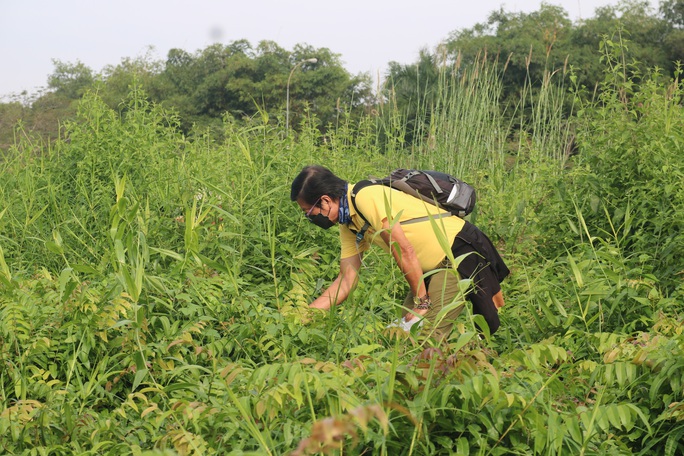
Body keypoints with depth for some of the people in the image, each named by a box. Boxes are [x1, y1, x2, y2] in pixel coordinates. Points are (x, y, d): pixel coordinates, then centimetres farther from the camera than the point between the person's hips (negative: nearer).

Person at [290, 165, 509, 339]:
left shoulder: (367, 197, -22)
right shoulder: (348, 225, 8)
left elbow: (405, 253, -22)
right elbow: (346, 280, 10)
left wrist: (422, 303, -15)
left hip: (462, 249, -10)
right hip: (435, 267, 10)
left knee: (428, 332, -17)